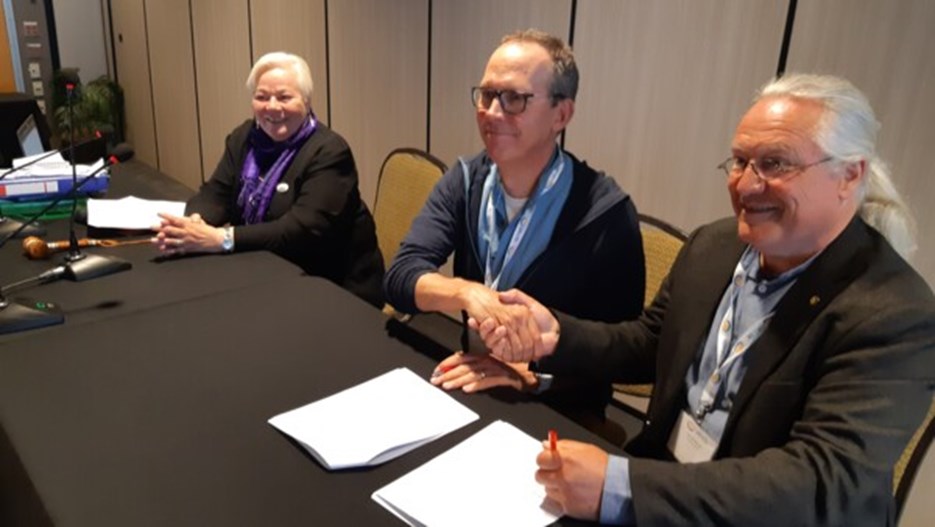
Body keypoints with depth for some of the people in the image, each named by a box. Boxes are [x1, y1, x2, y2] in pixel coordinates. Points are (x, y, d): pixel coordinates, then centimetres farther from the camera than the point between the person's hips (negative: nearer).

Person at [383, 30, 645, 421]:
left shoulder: (605, 213, -15)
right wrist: (467, 293, -30)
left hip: (556, 413, -3)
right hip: (470, 387, 3)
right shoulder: (465, 180, -2)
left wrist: (534, 374, -25)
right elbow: (400, 277, -12)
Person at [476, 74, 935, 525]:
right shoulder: (713, 246, -2)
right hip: (660, 484, 5)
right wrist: (557, 336, -10)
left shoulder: (894, 316, -20)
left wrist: (619, 489, -35)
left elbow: (824, 484, -27)